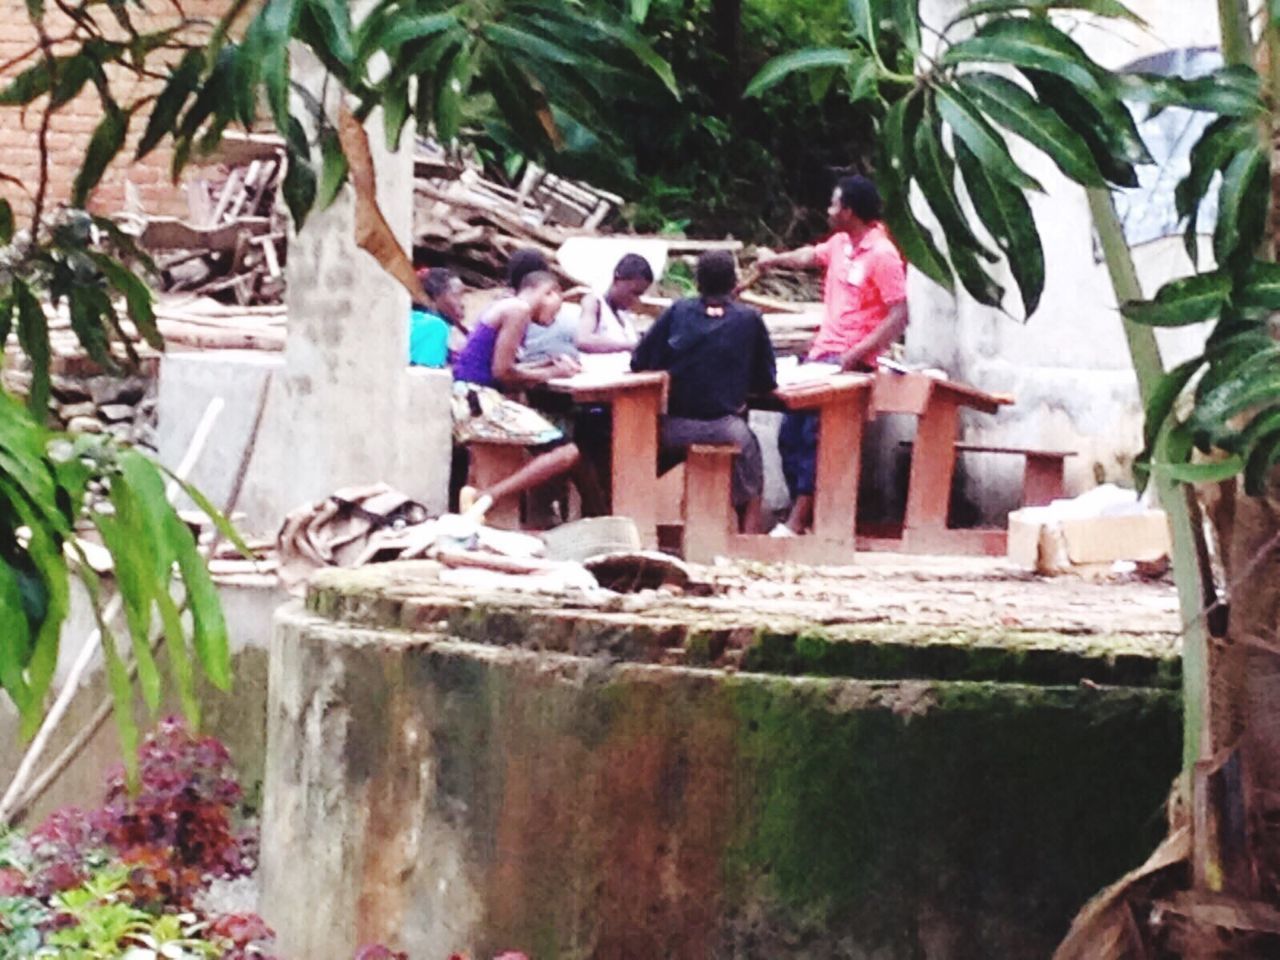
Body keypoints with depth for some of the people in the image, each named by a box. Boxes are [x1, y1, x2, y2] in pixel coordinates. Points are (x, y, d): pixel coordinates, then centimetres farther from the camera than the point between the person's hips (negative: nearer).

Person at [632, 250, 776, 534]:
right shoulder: (750, 320, -1)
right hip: (726, 427, -1)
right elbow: (767, 382, 5)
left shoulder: (678, 311, 2)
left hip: (675, 426, 1)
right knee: (750, 491, 24)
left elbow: (639, 363, 5)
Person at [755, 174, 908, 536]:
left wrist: (856, 355, -22)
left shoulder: (882, 255, -13)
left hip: (851, 361, -9)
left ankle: (798, 520, -18)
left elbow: (899, 317, -17)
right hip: (821, 354, 9)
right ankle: (802, 515, 9)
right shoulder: (841, 244, 11)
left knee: (815, 435, -19)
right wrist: (776, 259, 46)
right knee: (790, 435, 4)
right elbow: (810, 257, 34)